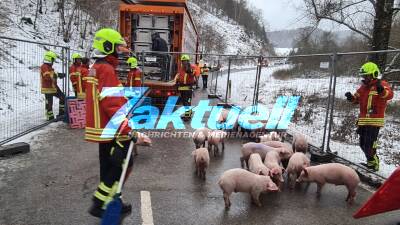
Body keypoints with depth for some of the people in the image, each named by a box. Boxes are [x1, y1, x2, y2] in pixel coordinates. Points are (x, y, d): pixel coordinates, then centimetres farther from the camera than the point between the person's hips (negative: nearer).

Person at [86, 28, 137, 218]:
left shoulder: (96, 67, 15)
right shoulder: (106, 69, -17)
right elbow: (112, 104, -25)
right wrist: (127, 129, -24)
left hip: (105, 128, 10)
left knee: (109, 166, 16)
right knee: (123, 165, 0)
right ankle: (98, 204, 5)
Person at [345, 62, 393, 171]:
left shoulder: (382, 84, -8)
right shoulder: (364, 86, 14)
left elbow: (389, 95, -26)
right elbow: (357, 98, 21)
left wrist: (382, 91, -48)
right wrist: (352, 97, -1)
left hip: (375, 120, -8)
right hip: (363, 120, 8)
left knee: (369, 144, -10)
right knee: (363, 144, 14)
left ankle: (373, 163, 8)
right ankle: (371, 161, 31)